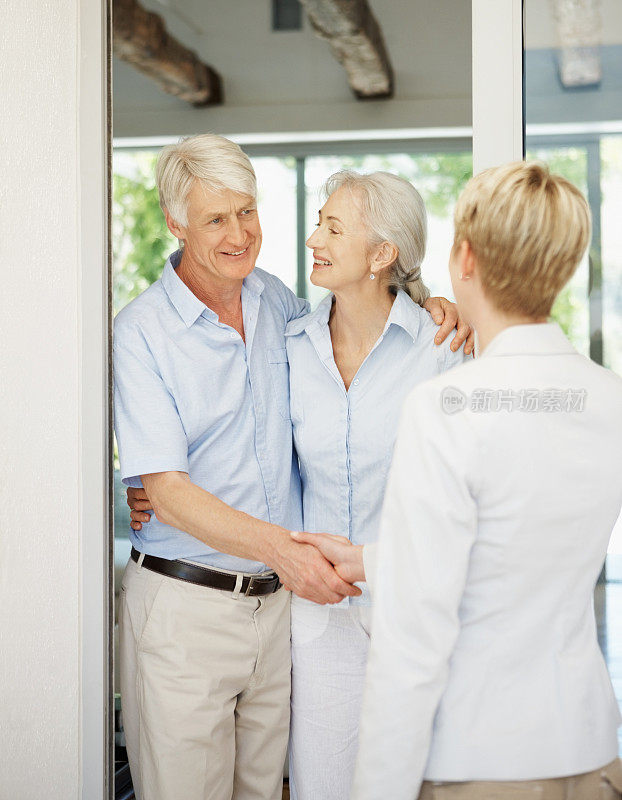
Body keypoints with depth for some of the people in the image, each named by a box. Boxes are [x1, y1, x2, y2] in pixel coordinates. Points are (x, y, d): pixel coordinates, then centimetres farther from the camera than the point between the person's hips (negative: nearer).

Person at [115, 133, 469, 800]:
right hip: (184, 604, -4)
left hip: (281, 597, 5)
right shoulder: (141, 331, -8)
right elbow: (166, 489, -15)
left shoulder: (275, 302, 8)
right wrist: (279, 546, -27)